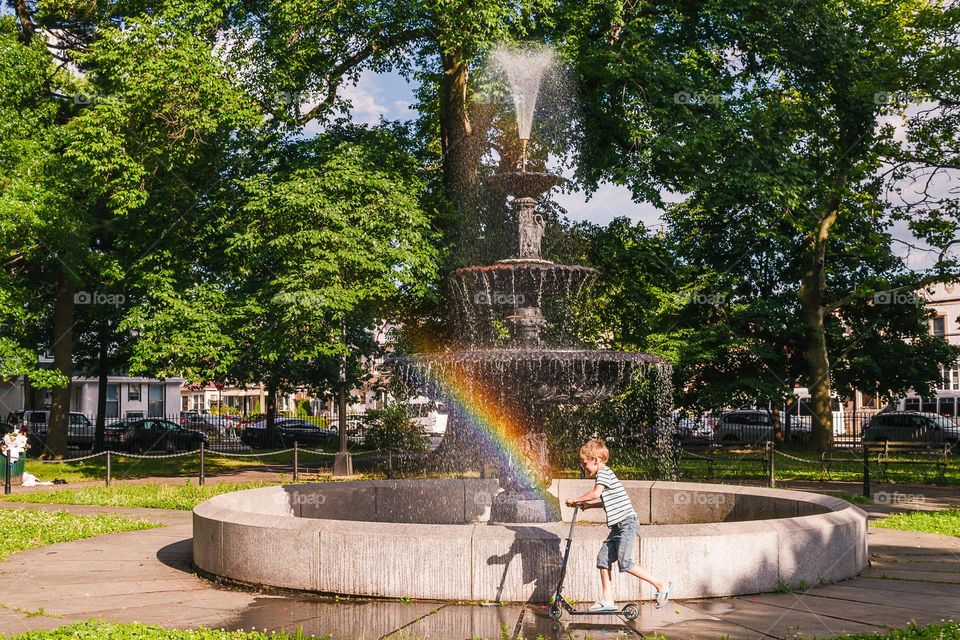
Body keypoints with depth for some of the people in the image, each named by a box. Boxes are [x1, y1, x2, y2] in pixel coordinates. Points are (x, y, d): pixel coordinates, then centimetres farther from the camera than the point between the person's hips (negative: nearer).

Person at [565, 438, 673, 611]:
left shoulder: (604, 472, -10)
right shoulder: (604, 474, 20)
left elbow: (595, 493, -26)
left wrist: (576, 500, -15)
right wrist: (588, 505, 21)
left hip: (627, 522, -10)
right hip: (617, 526, 10)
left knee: (624, 562, -16)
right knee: (603, 559, 5)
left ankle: (661, 585, -6)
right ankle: (606, 600, 7)